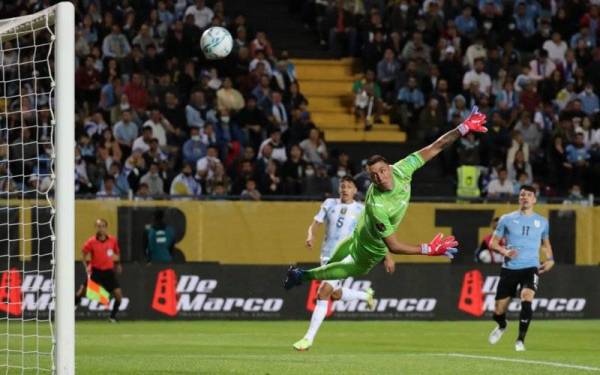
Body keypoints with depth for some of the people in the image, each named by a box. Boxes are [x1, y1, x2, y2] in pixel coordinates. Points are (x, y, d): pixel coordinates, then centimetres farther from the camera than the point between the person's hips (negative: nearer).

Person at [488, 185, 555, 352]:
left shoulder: (542, 222, 10)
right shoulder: (507, 219, 4)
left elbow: (545, 243, 26)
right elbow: (493, 242, 6)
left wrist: (550, 259, 8)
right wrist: (504, 251, -14)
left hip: (531, 268, 0)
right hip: (509, 268, 0)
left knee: (527, 298, -28)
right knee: (499, 311, 2)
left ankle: (520, 340, -16)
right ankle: (502, 327, 41)